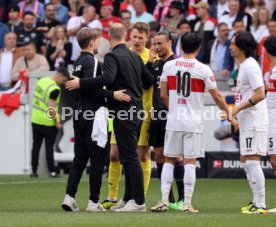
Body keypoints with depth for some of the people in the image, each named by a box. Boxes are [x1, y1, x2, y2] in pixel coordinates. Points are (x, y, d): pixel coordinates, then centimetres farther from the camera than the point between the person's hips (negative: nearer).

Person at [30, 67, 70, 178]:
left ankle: (34, 171, 11)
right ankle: (51, 171, 9)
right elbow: (51, 108, -25)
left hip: (35, 120, 7)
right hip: (48, 123, -7)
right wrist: (57, 122, -14)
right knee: (49, 147, 3)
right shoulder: (55, 89, -21)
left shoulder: (41, 81, 4)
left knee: (36, 146, 10)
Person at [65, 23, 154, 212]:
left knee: (130, 157, -8)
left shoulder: (112, 56, -11)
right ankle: (129, 198, 19)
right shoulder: (135, 56, 12)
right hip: (137, 110, 8)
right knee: (129, 157, 15)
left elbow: (107, 78, -28)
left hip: (123, 112, -8)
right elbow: (149, 80, 17)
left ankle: (139, 202, -10)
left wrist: (80, 83, -22)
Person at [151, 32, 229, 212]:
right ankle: (187, 203, -3)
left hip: (173, 121, 2)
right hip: (194, 122, -2)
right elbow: (217, 97, -2)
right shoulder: (203, 69, -6)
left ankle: (164, 200, 2)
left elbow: (163, 94, 6)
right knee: (190, 162, 0)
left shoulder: (169, 66, 2)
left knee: (169, 160, 10)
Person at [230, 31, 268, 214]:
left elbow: (260, 94, -23)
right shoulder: (244, 65, 15)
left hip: (254, 122, -11)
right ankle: (257, 201, 21)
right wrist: (236, 115, 19)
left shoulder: (250, 66, -15)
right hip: (247, 123, 11)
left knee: (252, 161, -10)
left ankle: (260, 204, -7)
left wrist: (238, 109, -20)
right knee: (245, 161, 14)